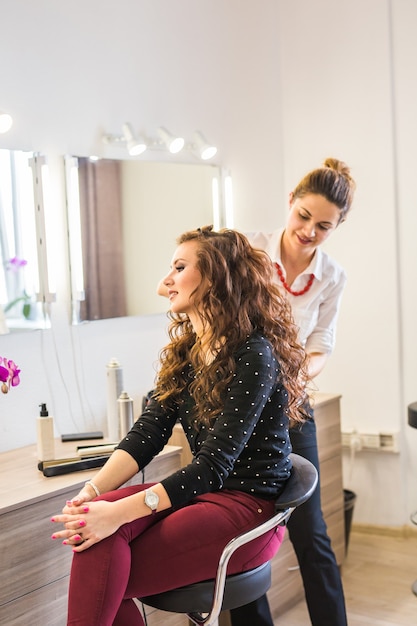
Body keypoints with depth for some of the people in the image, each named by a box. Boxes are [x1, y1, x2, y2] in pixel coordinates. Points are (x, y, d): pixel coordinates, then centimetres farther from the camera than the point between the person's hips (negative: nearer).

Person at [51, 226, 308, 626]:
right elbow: (148, 432, 1)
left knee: (103, 581, -23)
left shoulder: (253, 354, -17)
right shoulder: (184, 349, 10)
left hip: (251, 506, -7)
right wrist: (92, 491, -15)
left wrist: (121, 511, -30)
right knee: (93, 520, -22)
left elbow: (214, 464, -23)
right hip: (201, 493, 7)